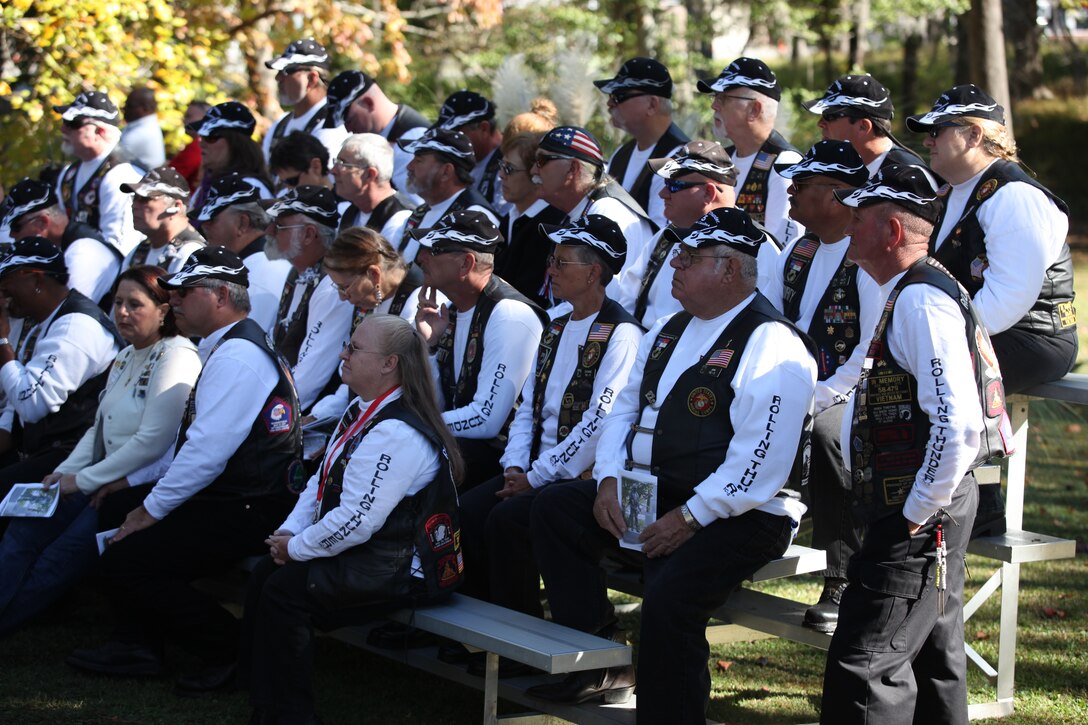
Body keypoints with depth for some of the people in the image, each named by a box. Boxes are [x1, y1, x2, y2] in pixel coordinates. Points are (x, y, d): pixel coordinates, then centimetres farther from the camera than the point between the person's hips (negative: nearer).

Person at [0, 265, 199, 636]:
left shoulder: (176, 357, -14)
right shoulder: (126, 358, 16)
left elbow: (153, 442, -21)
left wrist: (84, 480, -16)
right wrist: (65, 472, 2)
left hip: (144, 487, -9)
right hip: (109, 482, 9)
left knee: (60, 560, -18)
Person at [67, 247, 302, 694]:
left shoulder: (236, 356, -18)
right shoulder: (228, 348, 16)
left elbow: (207, 452, -24)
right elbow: (198, 442, 20)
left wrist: (151, 511, -15)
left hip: (246, 512, -11)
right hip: (224, 495, 11)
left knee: (125, 562, -16)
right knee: (112, 514, 13)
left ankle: (226, 651, -2)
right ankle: (136, 645, 14)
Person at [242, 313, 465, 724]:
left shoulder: (397, 433, -24)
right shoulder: (360, 413, 11)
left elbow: (357, 521, -27)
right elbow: (321, 482, 18)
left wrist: (297, 548, -14)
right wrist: (290, 532, 2)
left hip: (402, 570, -10)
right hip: (364, 555, 10)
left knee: (284, 592, -20)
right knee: (265, 575, 0)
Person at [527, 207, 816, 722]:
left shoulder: (771, 346, -14)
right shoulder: (668, 331, 15)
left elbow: (761, 462, -22)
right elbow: (626, 407, 19)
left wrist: (690, 518, -23)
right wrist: (609, 480, 1)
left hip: (736, 516, -9)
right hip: (650, 494, 9)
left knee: (668, 597, -31)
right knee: (553, 508, -2)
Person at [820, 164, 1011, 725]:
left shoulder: (920, 299, -17)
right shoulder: (914, 293, 17)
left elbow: (959, 425, -26)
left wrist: (916, 515, -19)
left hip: (917, 520, -11)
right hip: (931, 515, 11)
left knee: (864, 667, -12)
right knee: (933, 664, 17)